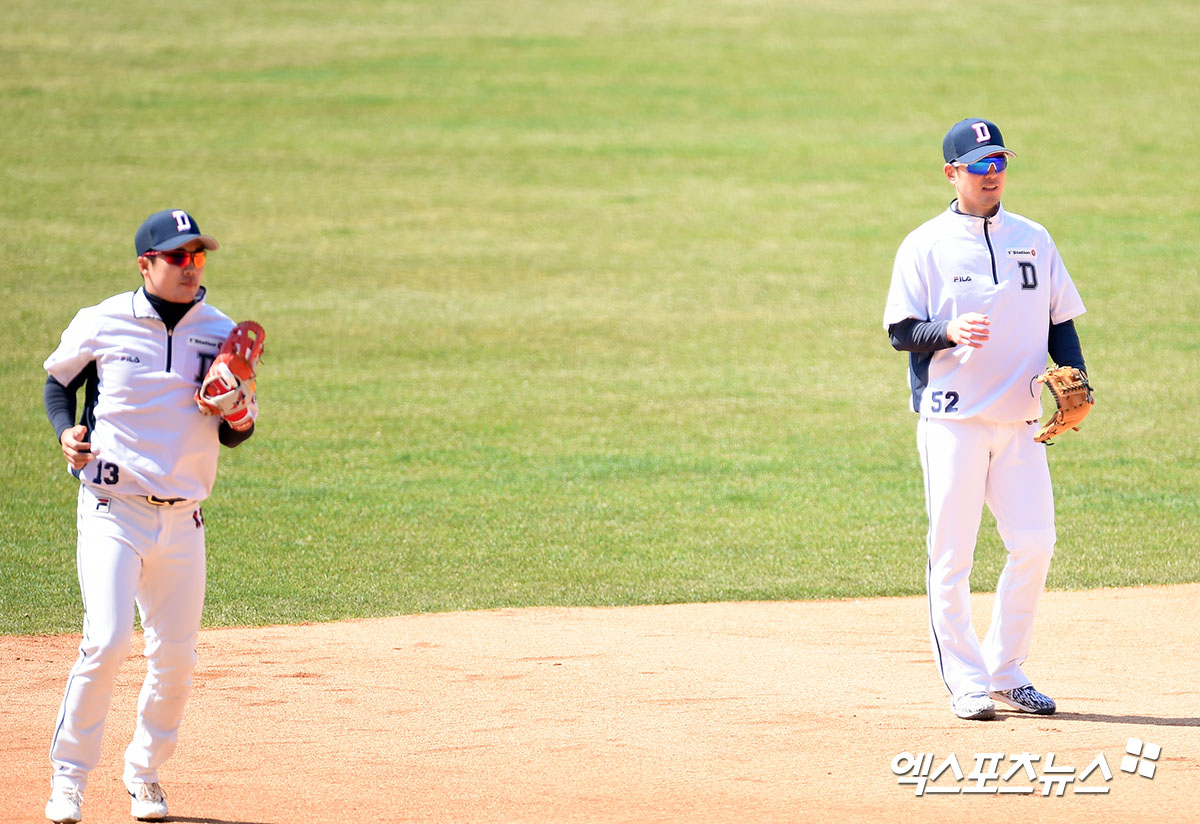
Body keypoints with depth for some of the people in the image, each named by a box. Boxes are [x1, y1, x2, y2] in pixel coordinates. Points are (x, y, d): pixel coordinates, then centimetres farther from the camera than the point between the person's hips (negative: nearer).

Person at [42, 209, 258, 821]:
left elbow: (233, 436, 9)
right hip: (112, 512, -4)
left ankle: (143, 775, 27)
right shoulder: (101, 324, -4)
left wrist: (239, 414, -14)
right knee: (107, 641, -18)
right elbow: (59, 381, 13)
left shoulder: (221, 333, 4)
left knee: (175, 658, 5)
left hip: (182, 519, 4)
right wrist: (66, 433, -6)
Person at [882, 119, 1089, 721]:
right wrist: (949, 331, -24)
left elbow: (1060, 321, 17)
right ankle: (966, 682, 3)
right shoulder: (925, 246, 0)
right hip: (952, 418, -4)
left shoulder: (1033, 240, 13)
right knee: (951, 554, -5)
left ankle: (1006, 673, 12)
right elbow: (901, 332, -3)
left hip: (1019, 421, 4)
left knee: (1034, 544, -3)